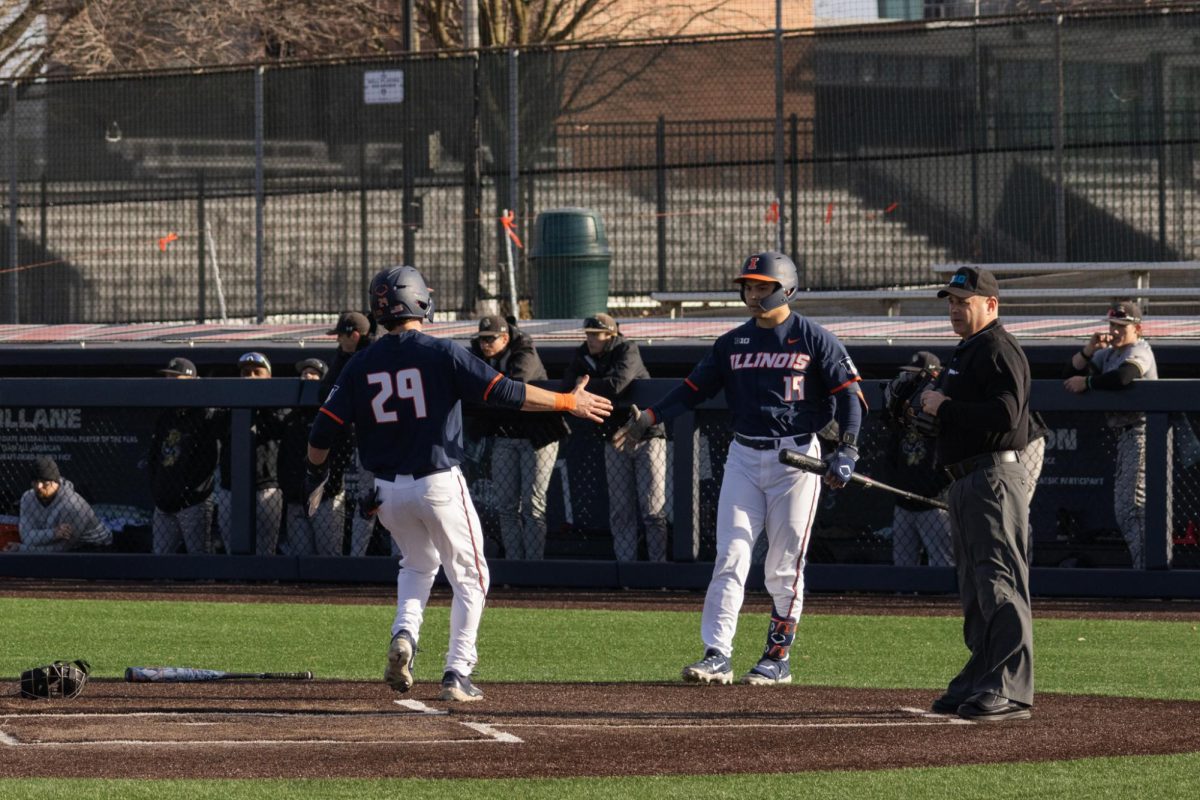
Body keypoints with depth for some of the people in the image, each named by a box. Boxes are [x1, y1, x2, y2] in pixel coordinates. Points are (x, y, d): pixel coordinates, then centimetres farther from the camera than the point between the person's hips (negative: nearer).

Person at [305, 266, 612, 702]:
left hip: (387, 491, 4)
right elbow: (503, 392, -13)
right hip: (439, 486, -4)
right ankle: (457, 674, 3)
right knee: (469, 577, 11)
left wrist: (315, 474, 19)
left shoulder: (362, 364, 1)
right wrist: (567, 402, -3)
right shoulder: (442, 353, -10)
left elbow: (324, 430, 0)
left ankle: (404, 633, 1)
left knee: (419, 564, 27)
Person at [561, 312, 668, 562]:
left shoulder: (627, 350, -12)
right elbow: (567, 387, -6)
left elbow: (616, 383, -27)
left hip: (646, 436, -6)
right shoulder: (583, 356, 5)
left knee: (653, 511, -7)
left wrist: (586, 385, -13)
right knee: (620, 512, 6)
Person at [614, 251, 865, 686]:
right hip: (744, 457, 4)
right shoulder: (733, 343, 10)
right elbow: (693, 389, 10)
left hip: (796, 458, -4)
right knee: (730, 559, -5)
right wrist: (649, 417, -3)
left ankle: (778, 658, 8)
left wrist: (846, 450, -15)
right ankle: (717, 655, -9)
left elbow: (848, 393, -4)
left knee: (784, 567, -1)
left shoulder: (814, 339, -2)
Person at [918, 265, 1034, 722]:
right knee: (975, 589, 15)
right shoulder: (966, 352, 22)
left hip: (995, 477, -11)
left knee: (1000, 583, -14)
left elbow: (1004, 414, -24)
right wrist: (932, 413, 8)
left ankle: (1010, 691, -18)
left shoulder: (998, 351, -11)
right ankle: (979, 684, 21)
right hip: (966, 480, 11)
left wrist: (945, 407, -15)